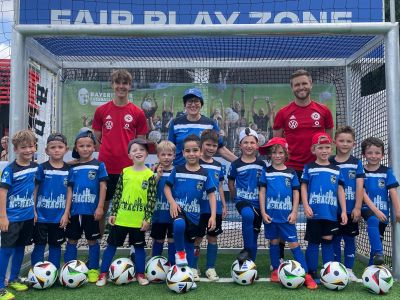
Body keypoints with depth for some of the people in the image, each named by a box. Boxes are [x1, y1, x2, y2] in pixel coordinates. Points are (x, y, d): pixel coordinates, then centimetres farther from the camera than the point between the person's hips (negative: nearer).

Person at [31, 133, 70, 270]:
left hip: (59, 216, 2)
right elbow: (34, 189, -2)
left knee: (56, 245, 13)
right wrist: (33, 211, -7)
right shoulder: (42, 168, -5)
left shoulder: (69, 169, 0)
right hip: (41, 216, -2)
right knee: (39, 244, 6)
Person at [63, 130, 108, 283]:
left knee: (92, 240, 7)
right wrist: (66, 211, 2)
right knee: (72, 240, 11)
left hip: (91, 210, -3)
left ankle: (93, 269, 19)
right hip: (75, 210, 3)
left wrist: (100, 207, -9)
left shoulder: (99, 165, -2)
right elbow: (70, 190, 5)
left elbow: (103, 187, -4)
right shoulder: (73, 167, 5)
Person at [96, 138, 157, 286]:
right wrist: (113, 213, 1)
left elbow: (151, 199, -6)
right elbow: (117, 194, 4)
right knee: (112, 245, 9)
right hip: (121, 218, 2)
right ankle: (103, 274, 21)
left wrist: (147, 218, -10)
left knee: (139, 246, 12)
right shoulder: (125, 172, 1)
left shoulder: (150, 175, -6)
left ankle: (140, 274, 26)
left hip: (139, 220, -2)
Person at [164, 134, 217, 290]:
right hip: (178, 208, -2)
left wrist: (213, 215, -9)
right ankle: (180, 252, -8)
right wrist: (172, 202, -13)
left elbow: (211, 195, -1)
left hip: (194, 213, 2)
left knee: (190, 245, 12)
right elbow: (167, 187, 4)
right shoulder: (177, 170, -3)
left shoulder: (204, 174, -3)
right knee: (179, 225, -35)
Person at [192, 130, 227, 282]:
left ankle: (210, 268, 21)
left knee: (213, 237, 9)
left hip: (216, 208, 5)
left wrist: (224, 206, 13)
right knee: (197, 238, 3)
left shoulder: (218, 165, 11)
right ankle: (194, 268, 16)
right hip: (199, 208, -4)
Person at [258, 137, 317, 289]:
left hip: (286, 215, -1)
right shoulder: (266, 172, 2)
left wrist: (294, 212, -4)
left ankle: (306, 274, 0)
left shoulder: (291, 173, 2)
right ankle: (275, 270, 26)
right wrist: (263, 212, -6)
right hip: (270, 214, 1)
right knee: (274, 241, 12)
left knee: (294, 243, -2)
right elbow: (262, 192, 1)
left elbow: (296, 193, 3)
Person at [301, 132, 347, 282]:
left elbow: (340, 190, 9)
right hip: (314, 212, -2)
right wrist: (306, 206, -10)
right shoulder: (309, 167, 3)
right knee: (313, 242, 5)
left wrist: (344, 211, 4)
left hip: (331, 212, 2)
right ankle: (312, 273, 13)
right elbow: (303, 187, 1)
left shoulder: (336, 170, 9)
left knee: (328, 241, 8)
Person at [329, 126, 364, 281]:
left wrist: (357, 207, -10)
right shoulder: (329, 162, 2)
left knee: (350, 239, 8)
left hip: (351, 210, 0)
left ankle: (349, 269, 19)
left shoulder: (356, 163, 1)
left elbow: (360, 186, -3)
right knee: (335, 239, 7)